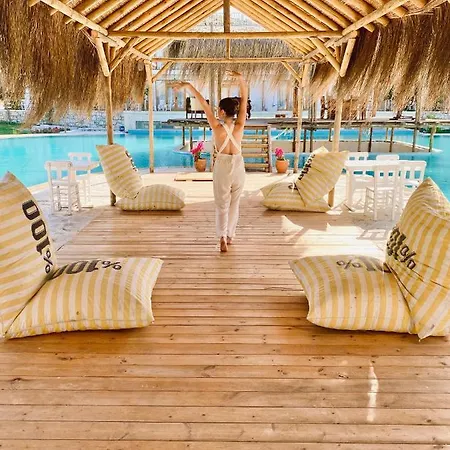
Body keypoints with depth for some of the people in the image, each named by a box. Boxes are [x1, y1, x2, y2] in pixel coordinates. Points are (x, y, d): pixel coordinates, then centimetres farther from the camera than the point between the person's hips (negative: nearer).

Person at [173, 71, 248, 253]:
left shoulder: (217, 127, -15)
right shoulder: (239, 126, -9)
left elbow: (203, 103, -12)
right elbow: (244, 99, -5)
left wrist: (188, 86, -9)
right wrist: (241, 79, -10)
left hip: (222, 166, -2)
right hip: (238, 166, 2)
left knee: (222, 204, 6)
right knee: (234, 203, 16)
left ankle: (222, 238, -8)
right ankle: (230, 236, 25)